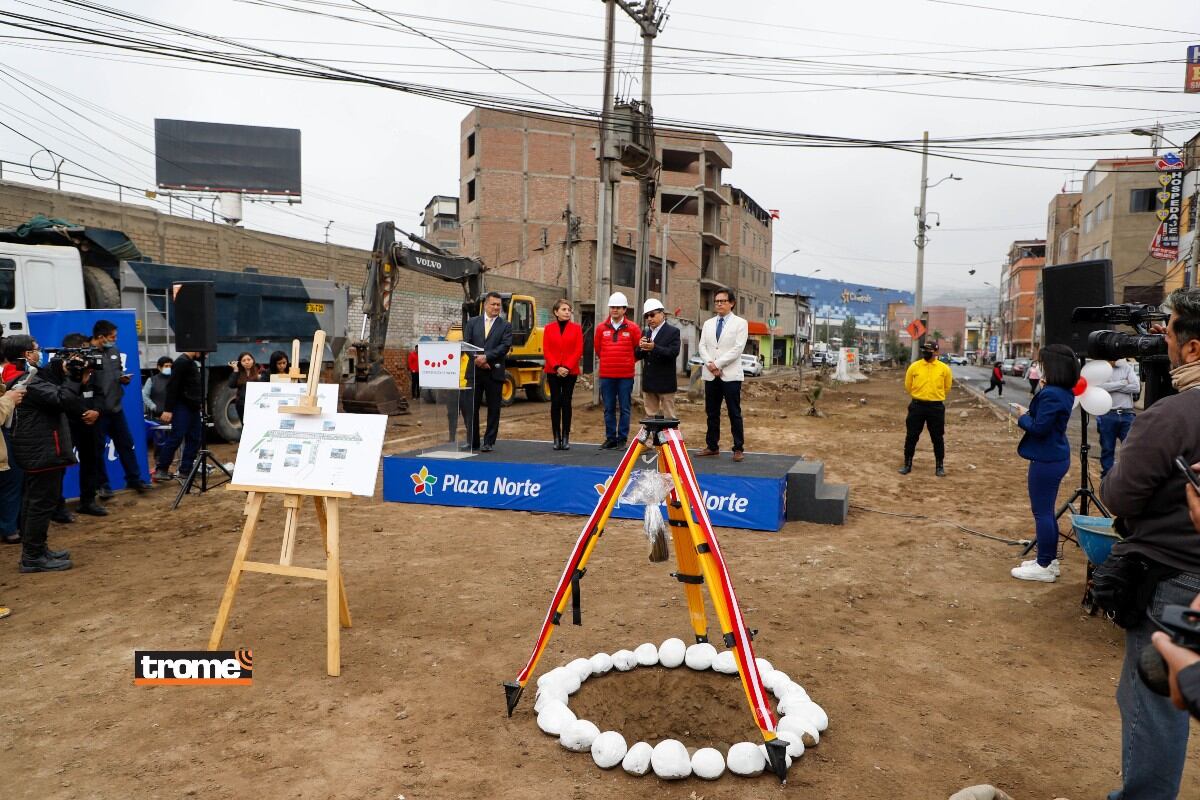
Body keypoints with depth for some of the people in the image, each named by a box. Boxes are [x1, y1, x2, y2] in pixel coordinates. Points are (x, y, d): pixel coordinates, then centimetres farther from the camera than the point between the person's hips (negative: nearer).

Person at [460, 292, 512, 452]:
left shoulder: (505, 326, 5)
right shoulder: (472, 322, 10)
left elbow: (505, 346, -8)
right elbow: (466, 344, 3)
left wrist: (486, 357, -18)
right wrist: (476, 359, -12)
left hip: (494, 373, -1)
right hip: (474, 372, 1)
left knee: (493, 409, 4)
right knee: (470, 407, 2)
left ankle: (489, 442, 13)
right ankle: (473, 441, 12)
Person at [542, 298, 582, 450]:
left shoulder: (576, 328, 3)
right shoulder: (548, 328, 5)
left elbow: (579, 350, -2)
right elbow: (546, 350, 0)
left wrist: (567, 367, -12)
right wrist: (557, 367, -12)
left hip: (571, 372, -1)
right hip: (553, 372, 1)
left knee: (566, 403, 1)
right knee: (555, 403, 1)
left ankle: (566, 437, 6)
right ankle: (556, 437, 6)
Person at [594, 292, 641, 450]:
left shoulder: (632, 328, -1)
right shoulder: (601, 328, 5)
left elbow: (639, 348, 7)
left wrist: (628, 362, 10)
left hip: (626, 376, -2)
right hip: (606, 375, 2)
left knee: (625, 409, 2)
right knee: (609, 409, 7)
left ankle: (622, 439, 9)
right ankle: (610, 438, 15)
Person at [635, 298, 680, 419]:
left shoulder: (673, 331, -5)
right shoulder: (645, 331, 12)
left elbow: (674, 353, -17)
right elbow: (638, 355, 10)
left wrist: (654, 348, -29)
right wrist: (641, 347, -13)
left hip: (665, 382, -6)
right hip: (648, 382, 6)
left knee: (668, 417, 0)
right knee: (650, 416, 11)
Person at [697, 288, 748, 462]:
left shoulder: (740, 323, 0)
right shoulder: (708, 323, 14)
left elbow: (738, 348, -10)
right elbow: (702, 347, 7)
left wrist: (717, 364, -14)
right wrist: (709, 364, -11)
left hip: (730, 375, -4)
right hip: (710, 375, 5)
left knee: (734, 413, -2)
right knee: (712, 413, 9)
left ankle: (739, 448, 3)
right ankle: (712, 446, 16)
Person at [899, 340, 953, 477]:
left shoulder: (944, 368, -2)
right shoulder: (914, 366, -1)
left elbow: (947, 387, 12)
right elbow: (908, 386, 10)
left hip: (936, 407, 0)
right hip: (917, 405, 1)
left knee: (938, 438, 7)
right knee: (911, 436, 5)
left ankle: (940, 466, 18)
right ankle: (907, 464, 17)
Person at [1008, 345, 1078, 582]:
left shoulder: (1051, 394, -22)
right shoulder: (1064, 392, 8)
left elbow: (1038, 428, -22)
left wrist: (1023, 416, -6)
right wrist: (1030, 413, 4)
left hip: (1046, 460, -10)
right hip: (1057, 457, 10)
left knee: (1042, 512, -2)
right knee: (1047, 510, 18)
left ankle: (1044, 567, 5)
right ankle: (1049, 560, 27)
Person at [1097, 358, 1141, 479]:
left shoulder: (1127, 368, 8)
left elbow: (1136, 387, -5)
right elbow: (1100, 387, -16)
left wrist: (1112, 387, -9)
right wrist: (1122, 383, -8)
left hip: (1127, 414, 2)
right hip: (1107, 415, -2)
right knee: (1107, 449, 8)